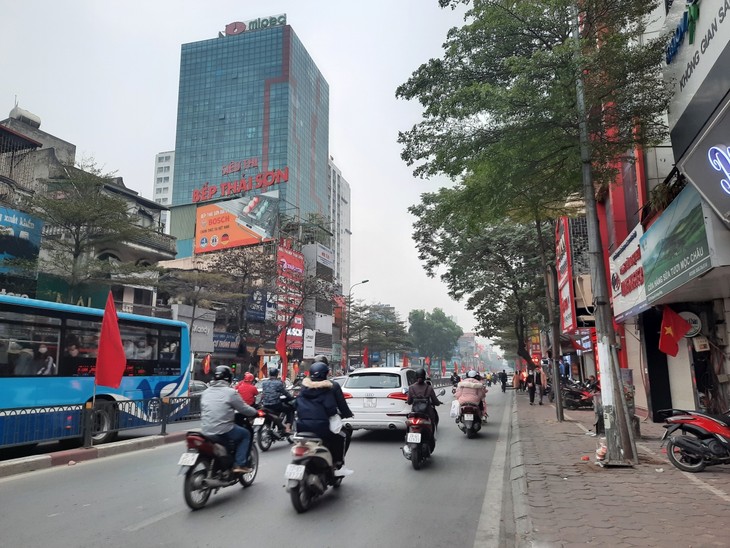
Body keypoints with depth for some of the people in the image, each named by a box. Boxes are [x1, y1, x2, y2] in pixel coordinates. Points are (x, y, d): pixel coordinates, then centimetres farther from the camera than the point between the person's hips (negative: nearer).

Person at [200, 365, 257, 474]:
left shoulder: (205, 392, 10)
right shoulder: (230, 392, -8)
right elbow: (243, 409, -4)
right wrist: (255, 412, 16)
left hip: (205, 431, 7)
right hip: (223, 431, -6)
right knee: (246, 434, 16)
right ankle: (240, 465, 5)